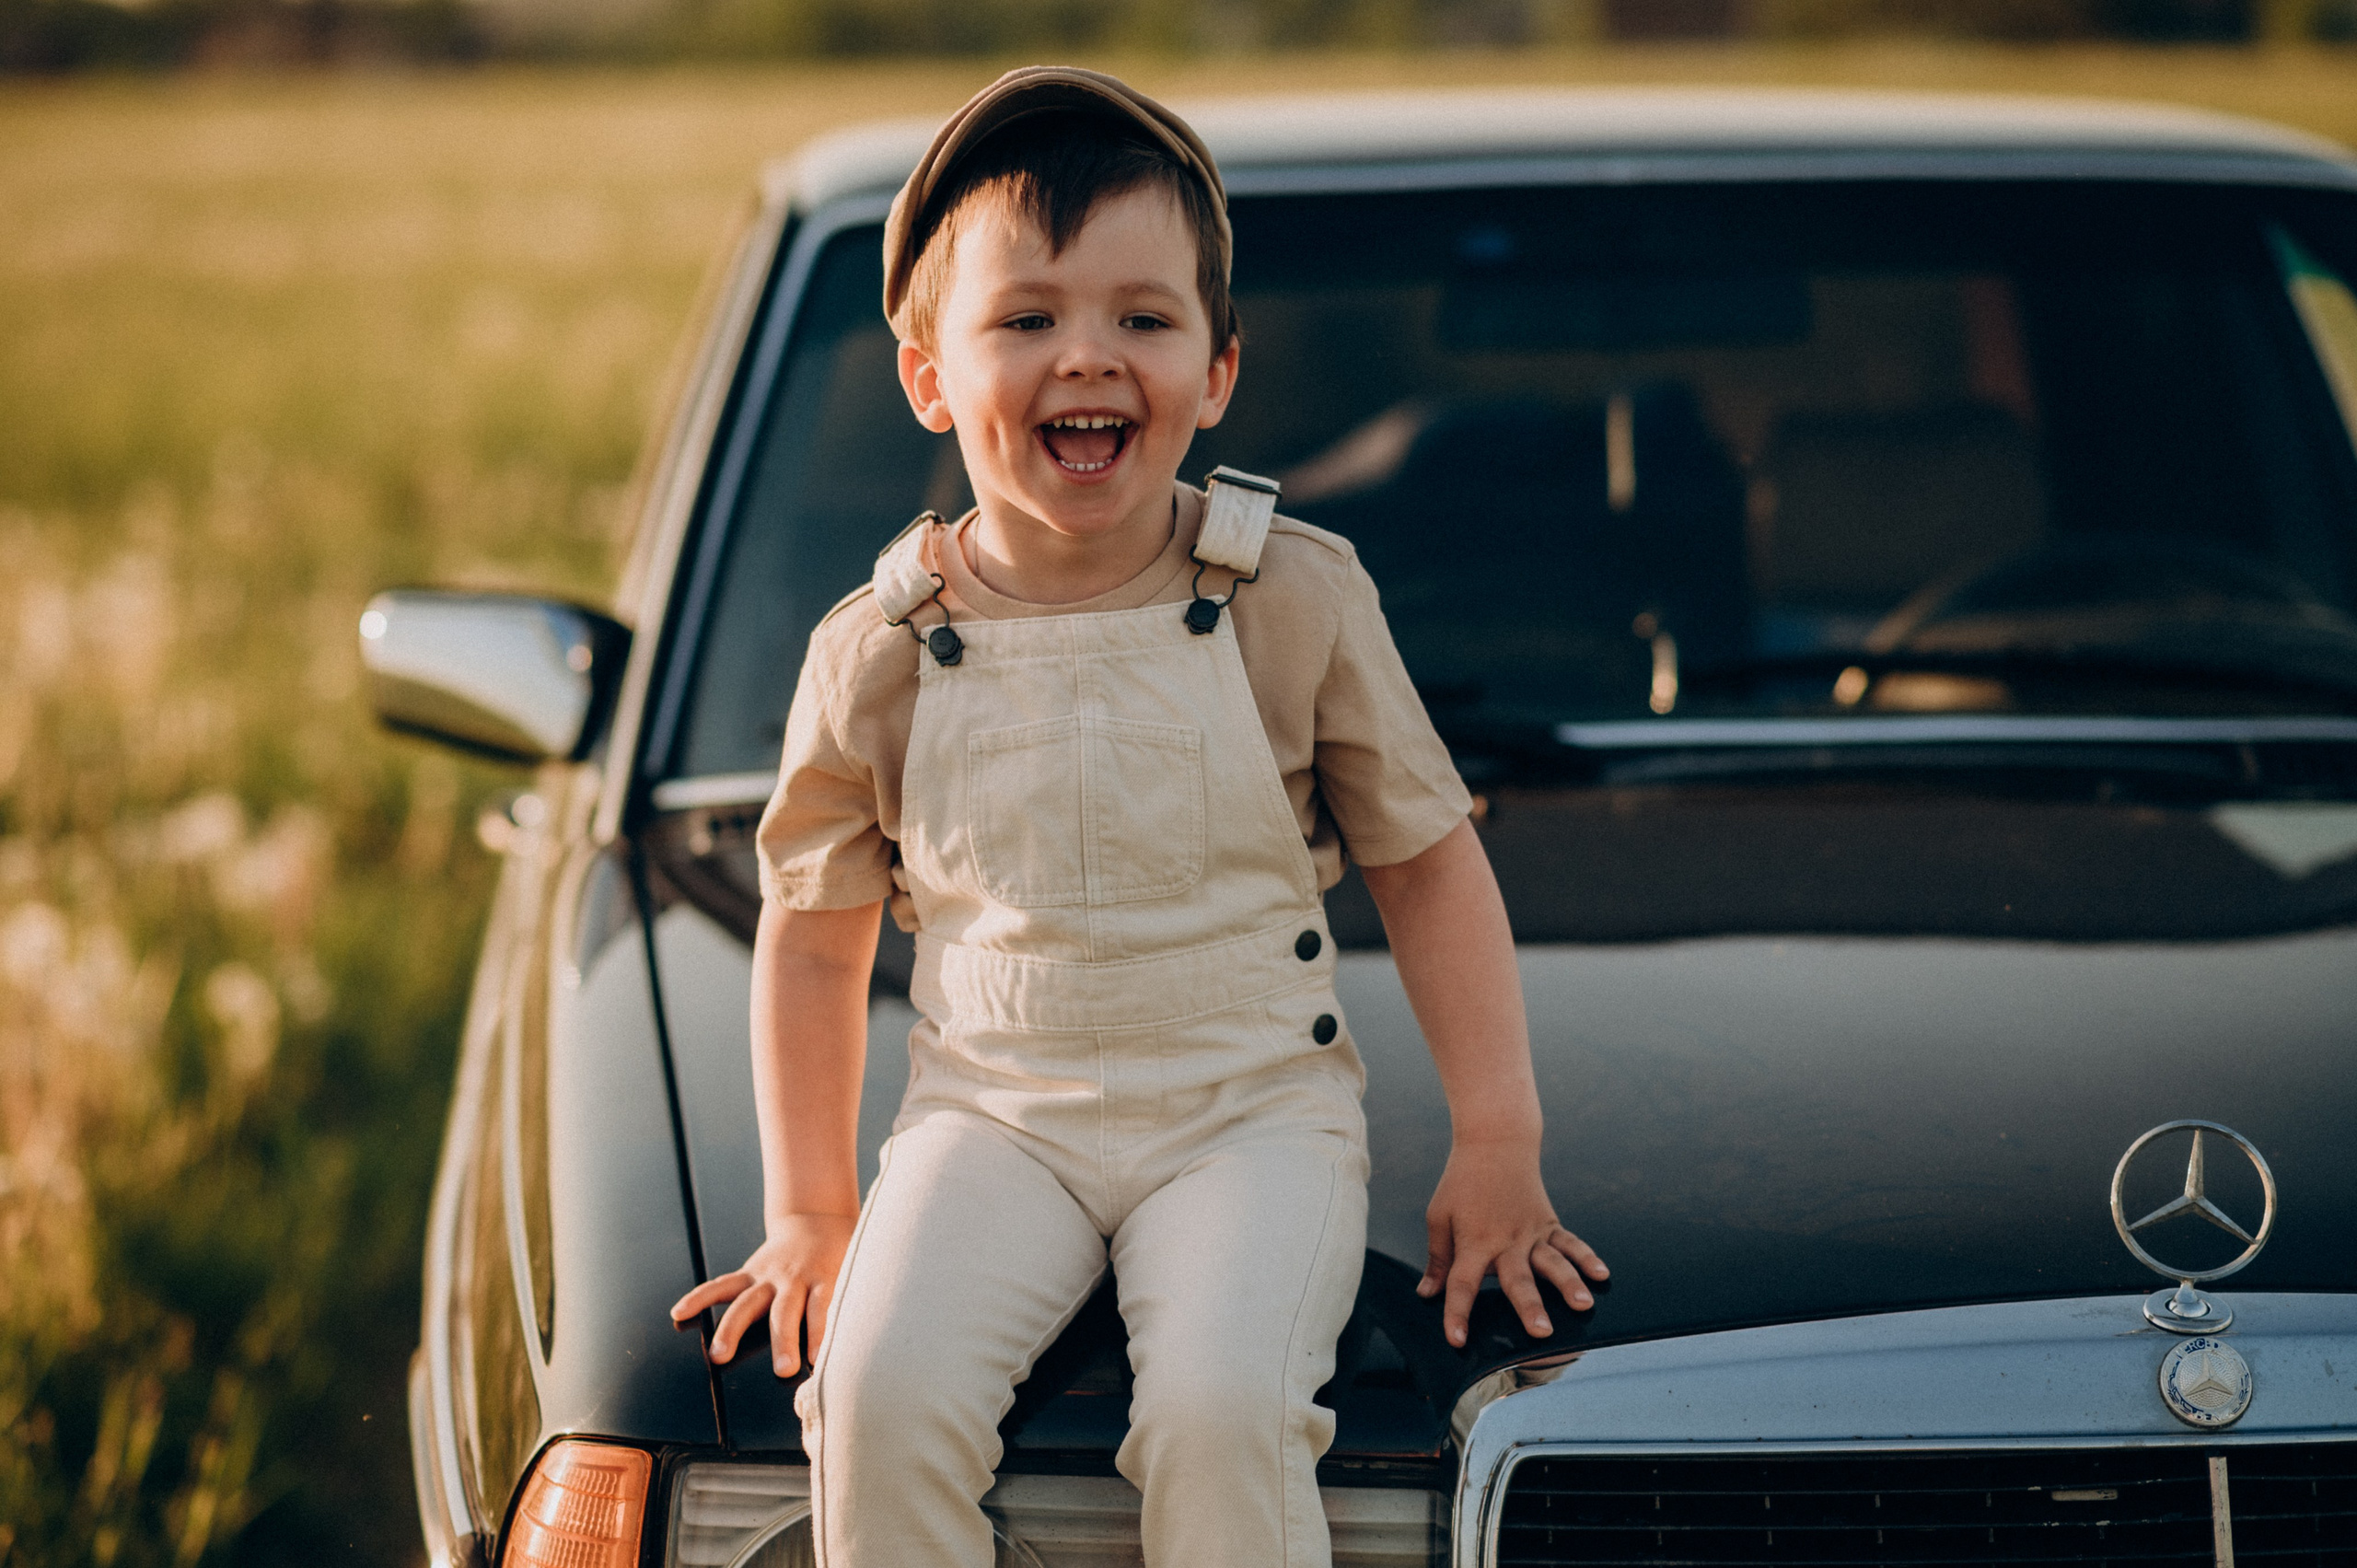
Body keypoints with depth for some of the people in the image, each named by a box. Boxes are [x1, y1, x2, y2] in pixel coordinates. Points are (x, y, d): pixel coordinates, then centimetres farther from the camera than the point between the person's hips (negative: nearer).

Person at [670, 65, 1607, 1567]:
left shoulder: (1298, 600, -2)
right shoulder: (879, 654, 0)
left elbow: (1430, 862, 6)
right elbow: (816, 938, 11)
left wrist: (1499, 1143, 0)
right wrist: (809, 1210, 7)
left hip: (1254, 1107, -1)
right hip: (994, 1115, 1)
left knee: (1220, 1410, -29)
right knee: (885, 1392, -26)